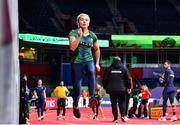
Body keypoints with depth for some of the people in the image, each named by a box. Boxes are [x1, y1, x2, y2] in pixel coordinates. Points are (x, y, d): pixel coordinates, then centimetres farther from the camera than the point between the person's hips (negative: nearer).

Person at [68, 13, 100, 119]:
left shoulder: (92, 35, 6)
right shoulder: (73, 33, -2)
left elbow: (97, 49, 21)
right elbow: (72, 48, -17)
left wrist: (97, 63, 18)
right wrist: (79, 36, -24)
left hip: (89, 61, 2)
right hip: (77, 62, -2)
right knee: (77, 89, 3)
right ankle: (75, 106, 31)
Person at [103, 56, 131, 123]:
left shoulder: (109, 69, 4)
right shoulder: (124, 69, 2)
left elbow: (105, 79, 7)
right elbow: (128, 79, 2)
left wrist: (105, 87, 18)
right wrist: (129, 87, 13)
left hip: (112, 90, 0)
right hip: (122, 89, 0)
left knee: (114, 103, 2)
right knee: (122, 102, 8)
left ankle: (115, 118, -1)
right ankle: (123, 115, -9)